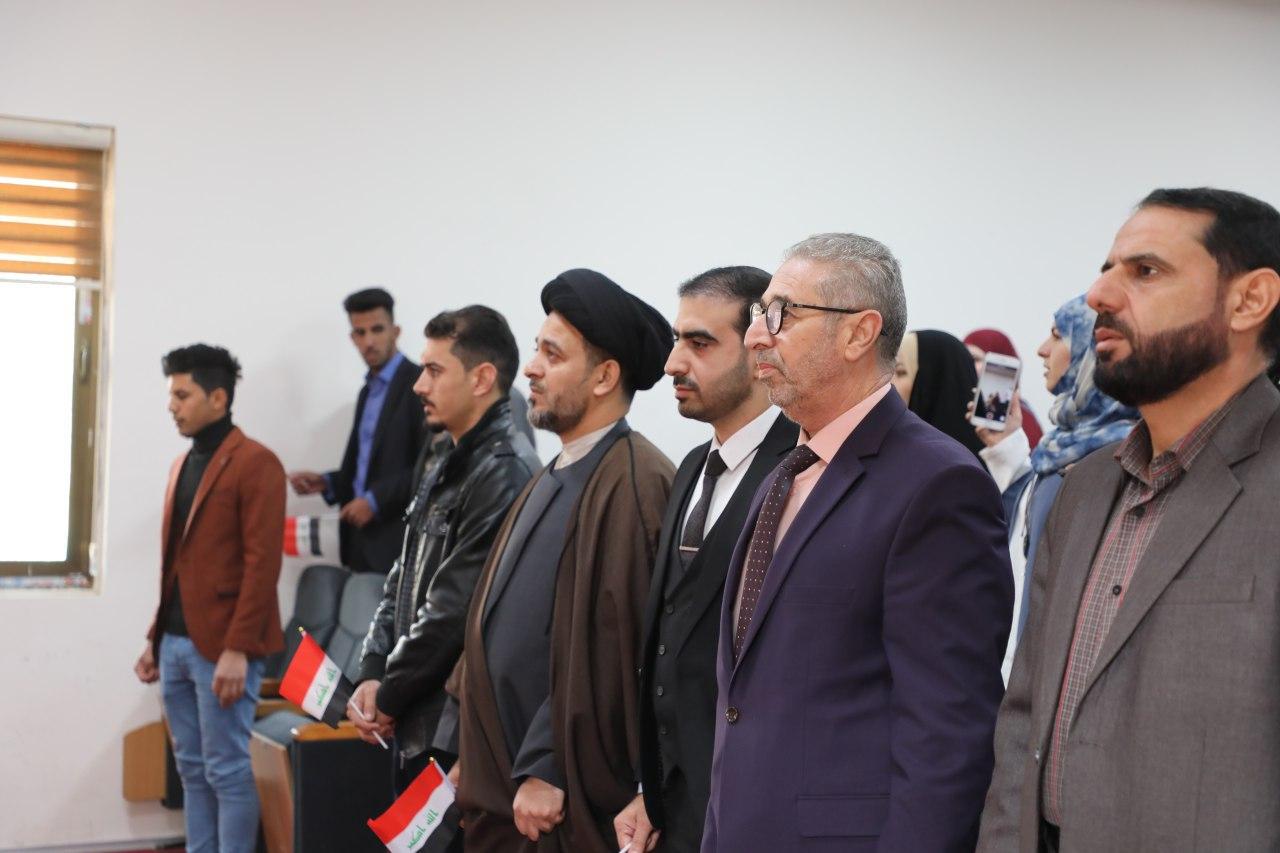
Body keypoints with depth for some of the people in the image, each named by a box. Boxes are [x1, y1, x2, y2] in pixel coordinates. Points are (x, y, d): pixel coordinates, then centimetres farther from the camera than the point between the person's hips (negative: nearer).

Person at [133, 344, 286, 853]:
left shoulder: (255, 463, -10)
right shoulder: (182, 465, 15)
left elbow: (261, 564, -15)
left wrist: (237, 649, -19)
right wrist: (156, 638, 15)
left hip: (221, 646, -8)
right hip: (176, 643, 8)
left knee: (227, 771, -1)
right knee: (191, 769, 13)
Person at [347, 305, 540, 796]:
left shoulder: (504, 471, -18)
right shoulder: (441, 469, 13)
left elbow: (455, 610, -20)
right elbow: (401, 584, 16)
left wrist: (388, 697, -9)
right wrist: (371, 676, 2)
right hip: (416, 727, 9)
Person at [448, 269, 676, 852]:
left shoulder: (634, 485, -17)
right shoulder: (553, 479, 11)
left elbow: (609, 645, -20)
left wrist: (547, 772, -17)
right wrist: (476, 759, 12)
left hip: (566, 800, -8)